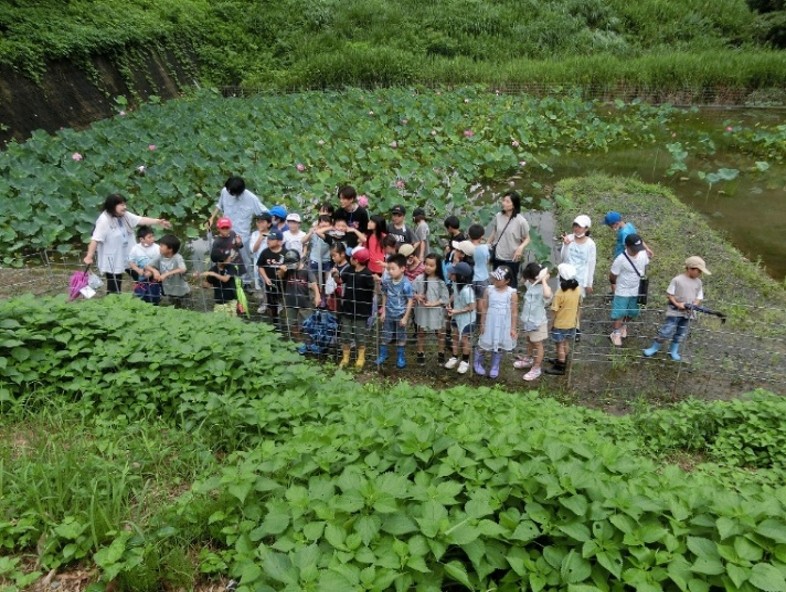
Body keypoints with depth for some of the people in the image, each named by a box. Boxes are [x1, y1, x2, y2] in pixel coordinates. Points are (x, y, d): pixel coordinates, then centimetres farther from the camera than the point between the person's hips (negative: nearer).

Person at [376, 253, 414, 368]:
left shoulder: (406, 284, -22)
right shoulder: (386, 281, -9)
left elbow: (410, 301, -16)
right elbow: (385, 296, 5)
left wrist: (405, 317, -15)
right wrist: (383, 312, 5)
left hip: (401, 315, -3)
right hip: (389, 314, 4)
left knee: (400, 338, 12)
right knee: (385, 336, 15)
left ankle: (400, 358, 27)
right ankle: (383, 355, 32)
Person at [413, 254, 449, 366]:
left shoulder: (441, 281, -11)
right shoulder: (419, 279, -9)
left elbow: (445, 299, -10)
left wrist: (433, 304, -20)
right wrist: (416, 296, -21)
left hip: (436, 311, -1)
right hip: (422, 311, 1)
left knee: (440, 333, 11)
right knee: (421, 333, 15)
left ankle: (441, 354, 30)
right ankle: (421, 354, 32)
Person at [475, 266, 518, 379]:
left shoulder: (512, 293, -11)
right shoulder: (489, 290, -6)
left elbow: (514, 312, -7)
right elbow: (484, 308, -1)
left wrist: (513, 328, -7)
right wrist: (482, 324, 0)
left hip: (504, 325, -1)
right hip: (490, 323, 1)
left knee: (499, 347, 13)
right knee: (484, 345, 10)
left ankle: (495, 368, 32)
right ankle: (478, 364, 36)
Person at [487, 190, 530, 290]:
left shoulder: (521, 221, -20)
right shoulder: (498, 216, -7)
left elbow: (527, 239, -11)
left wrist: (521, 248, -29)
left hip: (512, 258, -4)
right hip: (497, 256, 4)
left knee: (511, 283, 13)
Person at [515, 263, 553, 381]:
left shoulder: (544, 288, -25)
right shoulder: (531, 284, -2)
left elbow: (547, 295, -50)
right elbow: (524, 279, 20)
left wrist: (543, 280, -37)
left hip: (538, 322, -8)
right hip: (527, 319, 8)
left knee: (537, 345, 6)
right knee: (529, 341, 26)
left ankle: (536, 369, 17)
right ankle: (528, 360, 46)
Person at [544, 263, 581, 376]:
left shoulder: (560, 293, -27)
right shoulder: (577, 290, -8)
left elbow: (555, 310, -20)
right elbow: (577, 307, 4)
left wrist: (552, 323, -7)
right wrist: (576, 318, 17)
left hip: (560, 324, -6)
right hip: (571, 323, 6)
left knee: (560, 346, 9)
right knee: (565, 344, 24)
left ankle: (560, 368, 21)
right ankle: (562, 361, 43)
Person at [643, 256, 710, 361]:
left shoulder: (698, 282, 3)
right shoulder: (677, 280, -12)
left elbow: (699, 297, 6)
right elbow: (669, 294, -9)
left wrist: (694, 305, -14)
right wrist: (677, 304, -20)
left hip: (687, 313, 5)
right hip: (674, 311, -5)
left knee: (681, 333, 15)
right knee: (666, 331, -6)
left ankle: (673, 351, 31)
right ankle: (654, 348, 11)